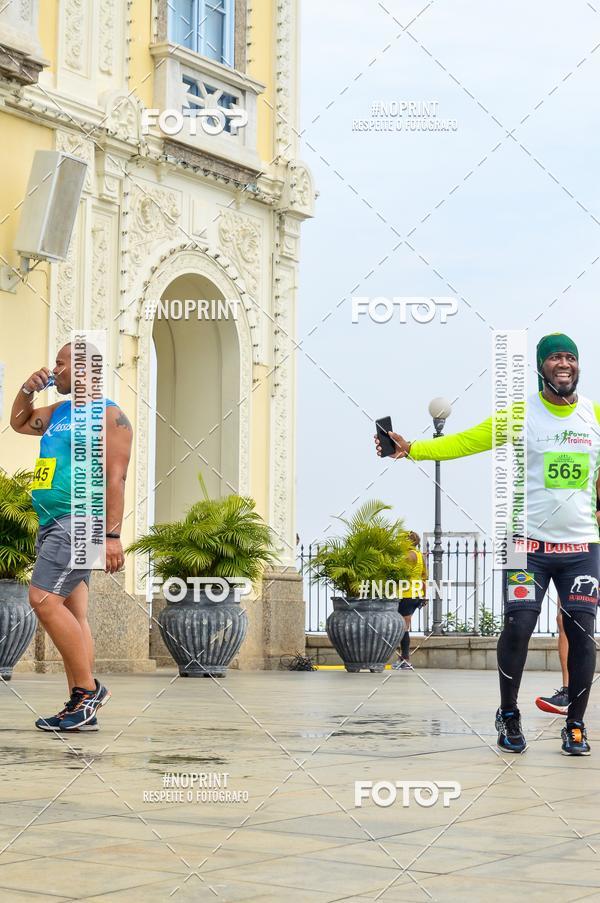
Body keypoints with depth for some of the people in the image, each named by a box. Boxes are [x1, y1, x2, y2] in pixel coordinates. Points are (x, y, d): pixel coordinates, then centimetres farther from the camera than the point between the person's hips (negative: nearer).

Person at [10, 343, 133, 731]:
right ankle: (83, 708, 5)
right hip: (53, 524, 9)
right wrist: (28, 389, 19)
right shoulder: (59, 412, 19)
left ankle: (88, 689, -13)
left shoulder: (107, 414, -6)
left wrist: (113, 535, -21)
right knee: (71, 615, 5)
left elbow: (115, 477, -14)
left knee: (44, 600, -19)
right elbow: (18, 422, 37)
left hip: (78, 522, -9)